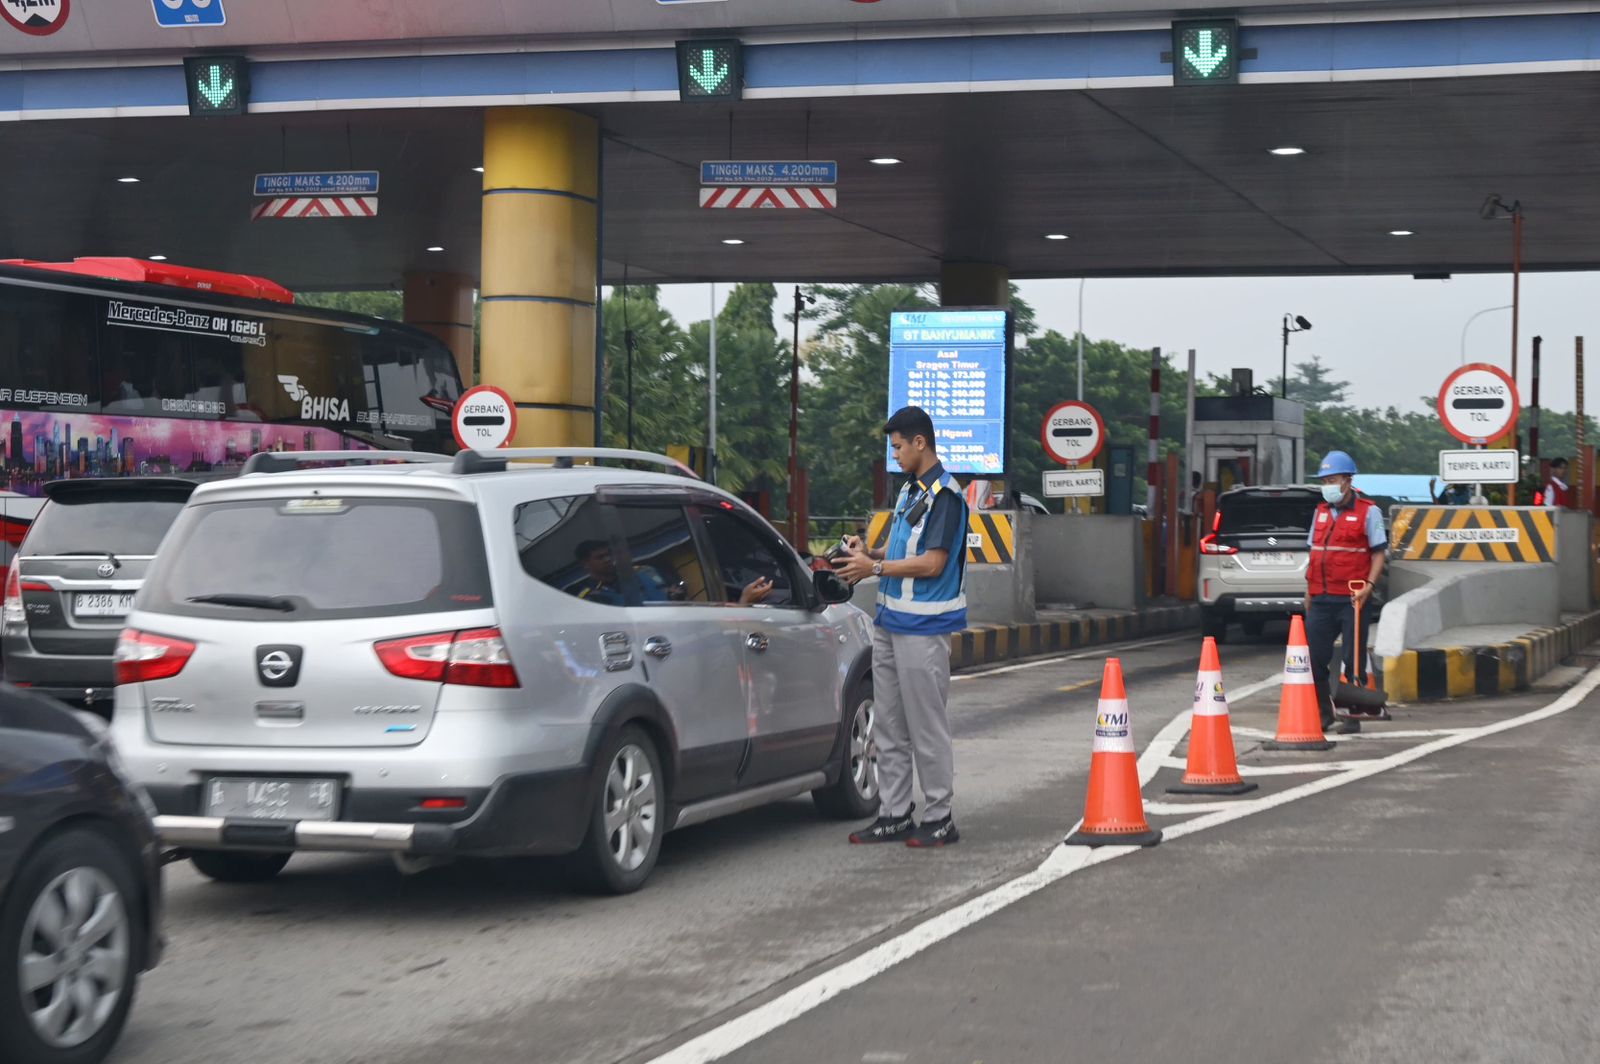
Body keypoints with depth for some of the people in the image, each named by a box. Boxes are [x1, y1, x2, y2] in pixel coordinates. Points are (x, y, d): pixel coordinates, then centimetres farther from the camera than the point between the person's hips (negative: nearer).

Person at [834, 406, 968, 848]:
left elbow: (932, 563, -19)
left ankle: (940, 819, 4)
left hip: (923, 629, -10)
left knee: (927, 729, -3)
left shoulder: (944, 495, -14)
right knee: (890, 728, 11)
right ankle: (894, 815, 17)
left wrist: (875, 568, -14)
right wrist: (869, 554, 6)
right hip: (890, 623, 10)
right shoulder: (909, 490, 16)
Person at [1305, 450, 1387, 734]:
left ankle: (1353, 717, 7)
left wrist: (1369, 586, -16)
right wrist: (1309, 592, 16)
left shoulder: (1367, 511, -1)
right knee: (1314, 657, 3)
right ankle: (1323, 713, 15)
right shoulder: (1321, 511, 16)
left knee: (1354, 661, 1)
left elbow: (1378, 553, -3)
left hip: (1352, 600, -5)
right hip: (1321, 600, 5)